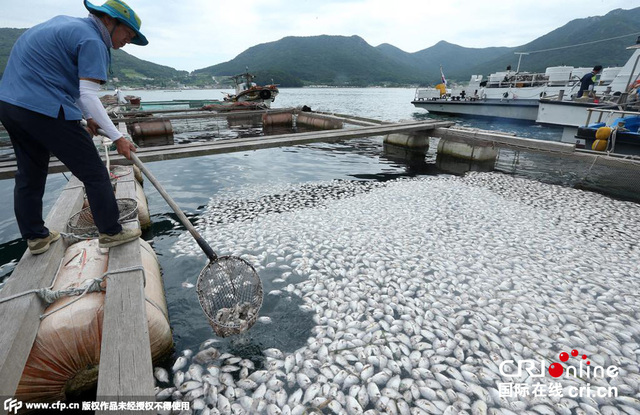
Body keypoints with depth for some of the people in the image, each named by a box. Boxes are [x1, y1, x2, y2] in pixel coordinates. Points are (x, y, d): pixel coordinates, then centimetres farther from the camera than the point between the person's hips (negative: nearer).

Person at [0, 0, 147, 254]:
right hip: (45, 110, -10)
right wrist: (117, 138, -16)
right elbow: (88, 96, -20)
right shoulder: (92, 41, -12)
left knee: (29, 175, 17)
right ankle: (110, 233, 7)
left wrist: (89, 116, 20)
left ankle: (35, 237, 28)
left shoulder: (67, 24, 17)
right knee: (94, 173, -1)